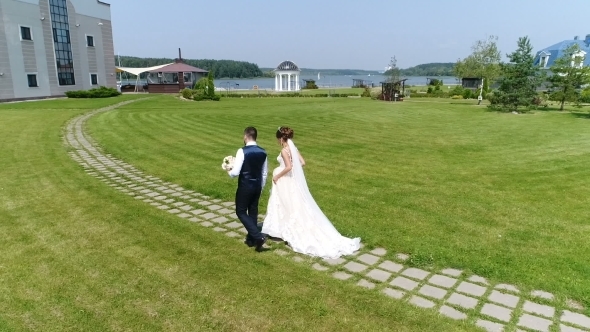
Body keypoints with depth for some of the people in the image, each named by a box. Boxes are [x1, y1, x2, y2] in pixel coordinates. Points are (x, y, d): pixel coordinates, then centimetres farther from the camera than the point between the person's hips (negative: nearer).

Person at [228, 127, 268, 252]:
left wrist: (229, 171, 2)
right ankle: (251, 239, 28)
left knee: (241, 212, 7)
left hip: (245, 186, -6)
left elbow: (235, 172, -21)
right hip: (257, 186, 6)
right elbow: (264, 173, 7)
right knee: (253, 212, 17)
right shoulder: (263, 152, 0)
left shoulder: (242, 151, -19)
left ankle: (258, 236, -4)